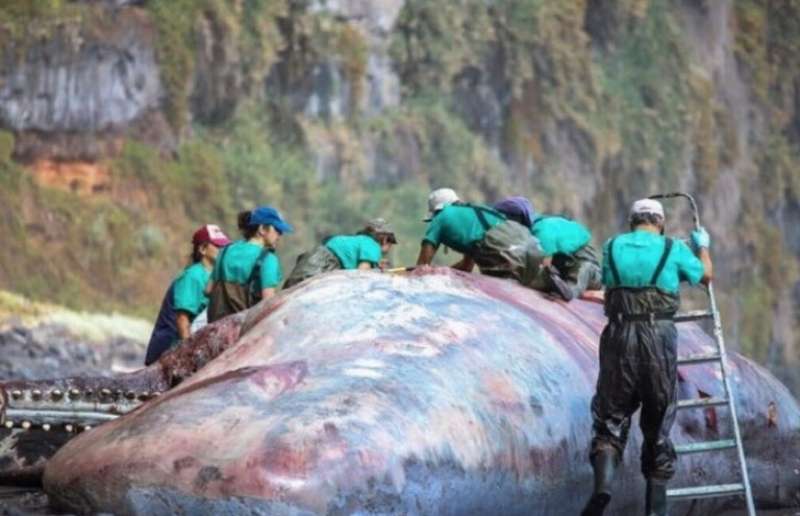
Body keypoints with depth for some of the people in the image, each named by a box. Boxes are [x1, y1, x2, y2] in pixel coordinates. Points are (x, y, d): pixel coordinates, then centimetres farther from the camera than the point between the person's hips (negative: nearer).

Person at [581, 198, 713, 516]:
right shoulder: (673, 249, 5)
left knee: (610, 417, 5)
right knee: (658, 424, 9)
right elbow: (705, 276, 23)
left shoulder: (612, 247, 9)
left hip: (619, 336, 1)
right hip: (659, 337, -1)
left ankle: (603, 483, -21)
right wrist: (703, 247, 42)